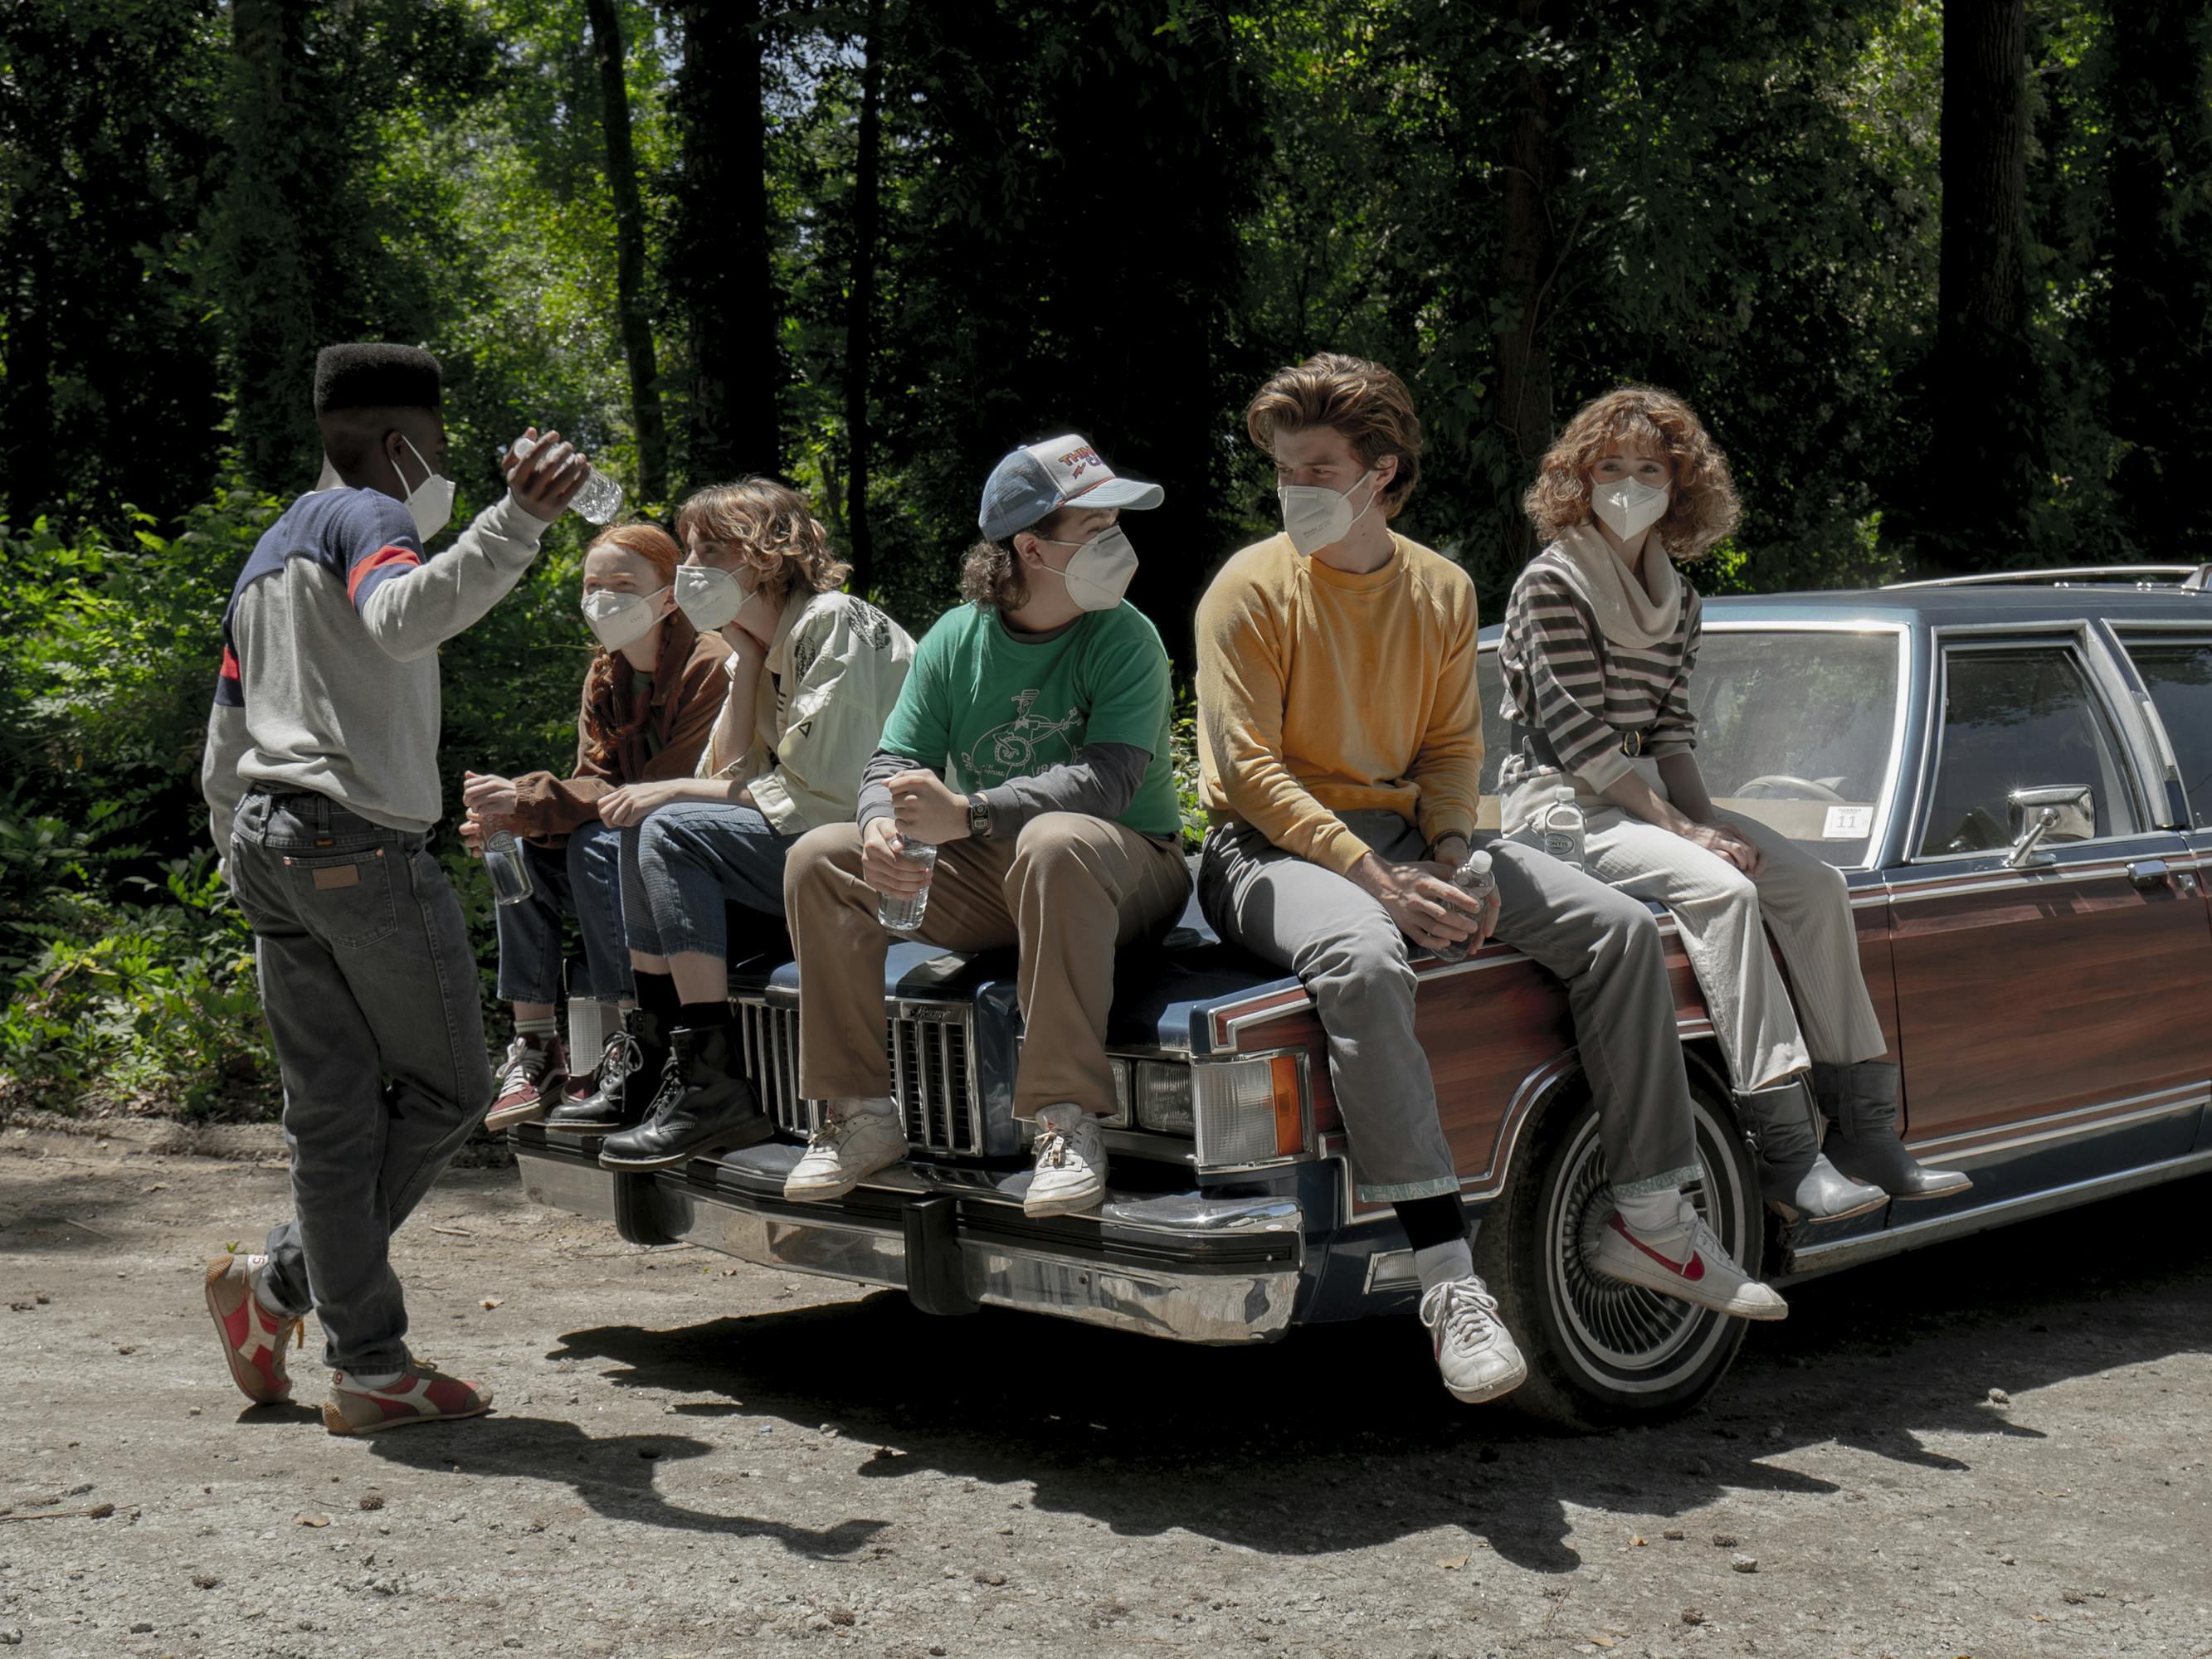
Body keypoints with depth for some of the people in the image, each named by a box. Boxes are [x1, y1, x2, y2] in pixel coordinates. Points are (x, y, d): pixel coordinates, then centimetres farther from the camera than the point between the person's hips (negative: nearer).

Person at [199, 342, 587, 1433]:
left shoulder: (267, 558, 26)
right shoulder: (364, 517, -2)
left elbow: (223, 758, 26)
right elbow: (403, 619, -28)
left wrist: (252, 876, 29)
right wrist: (513, 526, -39)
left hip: (267, 845, 9)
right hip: (361, 842, -9)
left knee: (334, 1112, 6)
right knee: (446, 1092, 1)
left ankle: (370, 1368, 5)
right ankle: (283, 1280, 2)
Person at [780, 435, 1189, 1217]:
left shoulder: (1125, 639, -10)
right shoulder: (955, 638, 3)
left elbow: (1107, 780, -24)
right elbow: (897, 758, 1)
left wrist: (967, 815, -35)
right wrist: (881, 830, -24)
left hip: (1124, 868, -5)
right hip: (984, 875, 5)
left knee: (1054, 842, -40)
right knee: (819, 859, -10)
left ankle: (1068, 1121, -36)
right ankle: (862, 1115, -5)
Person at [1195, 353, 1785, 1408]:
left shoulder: (1442, 592, 9)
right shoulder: (1251, 590, -7)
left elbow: (1453, 746, 12)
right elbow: (1251, 769, -14)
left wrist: (1446, 854, -9)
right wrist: (1371, 876, -25)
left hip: (1405, 834, 6)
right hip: (1274, 848, -6)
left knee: (1621, 929, -10)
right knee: (1362, 960, -40)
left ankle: (1650, 1220, -6)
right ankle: (1445, 1273, -42)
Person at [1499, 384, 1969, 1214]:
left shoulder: (1676, 599, 15)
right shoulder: (1553, 584, -9)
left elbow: (1669, 732, 14)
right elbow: (1579, 738, -16)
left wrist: (1707, 818, -5)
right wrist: (1683, 829, -18)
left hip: (1643, 798, 8)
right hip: (1562, 803, -8)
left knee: (1816, 882, -9)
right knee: (1719, 889, -31)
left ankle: (1863, 1129, -12)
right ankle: (1787, 1151, -33)